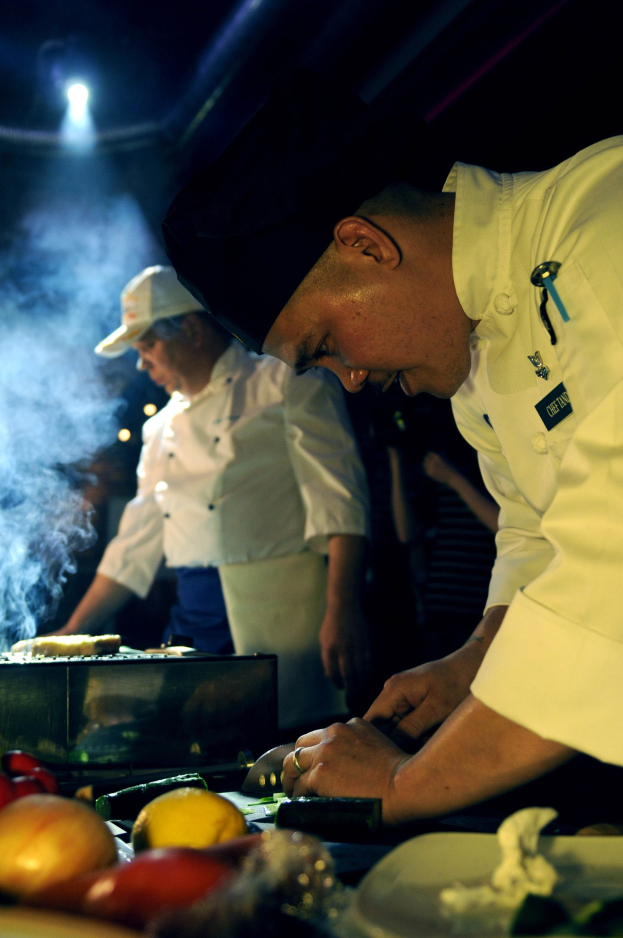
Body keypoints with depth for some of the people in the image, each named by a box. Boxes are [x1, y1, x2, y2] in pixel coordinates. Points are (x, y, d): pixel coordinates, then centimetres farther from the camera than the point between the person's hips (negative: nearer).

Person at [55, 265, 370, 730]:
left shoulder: (288, 382, 0)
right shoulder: (164, 427, 20)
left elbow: (339, 502, -11)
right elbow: (136, 546, 24)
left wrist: (342, 610, -22)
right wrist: (70, 636, 22)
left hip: (280, 613, -6)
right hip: (195, 622, 6)